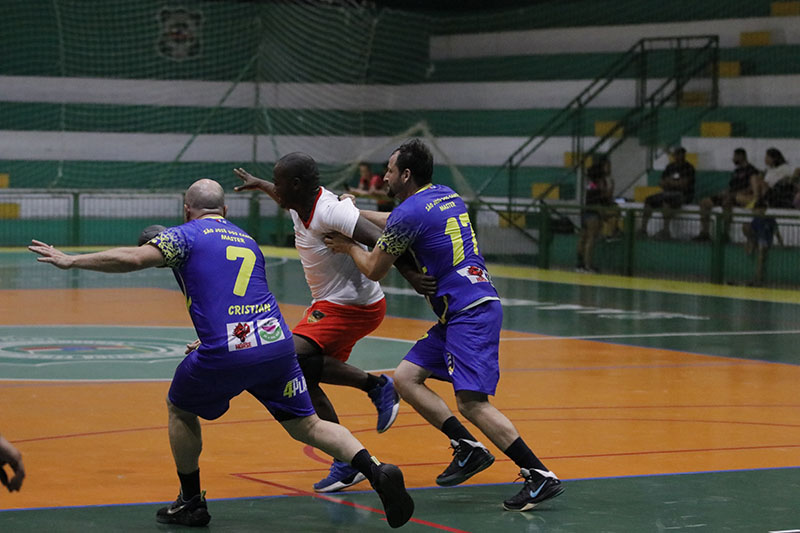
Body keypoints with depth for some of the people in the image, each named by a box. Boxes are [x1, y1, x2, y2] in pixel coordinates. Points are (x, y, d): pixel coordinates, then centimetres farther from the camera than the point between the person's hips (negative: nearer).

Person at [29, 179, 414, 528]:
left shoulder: (187, 235, 6)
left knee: (180, 410, 22)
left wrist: (70, 261, -1)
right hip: (278, 342, 5)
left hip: (227, 354, -5)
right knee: (307, 425, 11)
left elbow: (134, 258, -9)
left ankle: (191, 503, 25)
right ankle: (375, 470, -11)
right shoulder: (246, 239, 26)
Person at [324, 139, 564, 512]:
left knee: (471, 402, -17)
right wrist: (355, 212, 40)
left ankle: (540, 477, -18)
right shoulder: (446, 196, 16)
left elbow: (374, 270, 3)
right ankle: (467, 448, 7)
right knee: (406, 377, 9)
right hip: (458, 314, 10)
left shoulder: (409, 212, -10)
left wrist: (348, 246, 20)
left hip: (470, 313, -10)